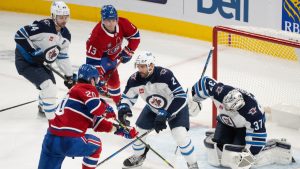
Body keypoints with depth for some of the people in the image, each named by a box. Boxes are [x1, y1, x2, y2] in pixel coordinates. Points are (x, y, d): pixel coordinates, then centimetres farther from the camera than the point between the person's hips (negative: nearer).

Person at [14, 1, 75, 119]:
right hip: (25, 61, -9)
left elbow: (62, 57, 10)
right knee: (48, 87, -19)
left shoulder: (65, 35, -1)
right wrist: (34, 52, -29)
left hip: (39, 62, 9)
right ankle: (52, 118, -12)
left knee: (51, 86, 20)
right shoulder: (43, 26, -28)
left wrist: (69, 76, 9)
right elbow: (19, 35, -29)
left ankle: (43, 109, 48)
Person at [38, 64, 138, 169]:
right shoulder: (86, 89, 1)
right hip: (69, 141, -7)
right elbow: (97, 108, -19)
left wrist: (121, 130, 28)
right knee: (95, 145, 23)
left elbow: (96, 123, 29)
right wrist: (107, 109, 5)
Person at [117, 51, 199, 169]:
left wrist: (164, 115, -41)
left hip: (175, 107, -5)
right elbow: (127, 97, -3)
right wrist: (122, 108, -26)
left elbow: (180, 97, -38)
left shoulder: (165, 75, -37)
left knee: (180, 135, -23)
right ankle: (138, 156, 35)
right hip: (153, 109, 5)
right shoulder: (135, 79, -21)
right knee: (138, 131, 4)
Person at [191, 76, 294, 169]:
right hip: (225, 122, 4)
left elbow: (258, 132, -31)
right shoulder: (220, 91, -34)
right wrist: (193, 100, -3)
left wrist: (250, 152, -30)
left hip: (246, 127, -4)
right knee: (215, 160, -5)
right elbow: (205, 82, -16)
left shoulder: (252, 110, -41)